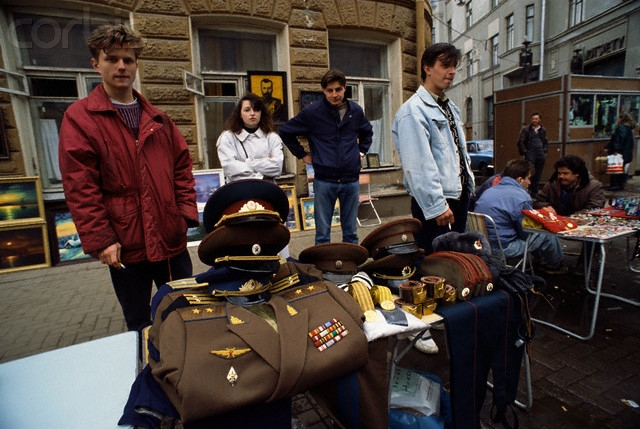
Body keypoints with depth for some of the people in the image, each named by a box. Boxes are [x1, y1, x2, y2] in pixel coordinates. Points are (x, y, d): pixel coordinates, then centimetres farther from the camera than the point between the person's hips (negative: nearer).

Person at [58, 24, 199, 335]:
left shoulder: (157, 119, 11)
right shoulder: (79, 118, -3)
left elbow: (182, 167, 10)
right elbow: (80, 188, -9)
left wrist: (186, 212, -1)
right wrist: (99, 239, -14)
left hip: (172, 238, 4)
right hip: (124, 246, -3)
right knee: (139, 324, 15)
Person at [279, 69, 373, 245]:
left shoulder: (356, 111, 5)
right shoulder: (312, 112, -5)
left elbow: (367, 132, 26)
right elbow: (285, 132, 5)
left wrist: (361, 151, 14)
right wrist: (302, 154, 3)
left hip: (351, 180, 3)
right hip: (324, 181, -2)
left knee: (351, 231, 12)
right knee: (322, 232, 5)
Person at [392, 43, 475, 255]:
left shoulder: (450, 107, 16)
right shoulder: (414, 110, -15)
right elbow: (419, 165, -22)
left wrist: (469, 185, 16)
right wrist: (436, 206, -23)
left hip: (460, 195, 9)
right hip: (435, 202, -9)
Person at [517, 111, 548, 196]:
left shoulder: (543, 130, 13)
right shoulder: (526, 130, -1)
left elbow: (546, 142, 23)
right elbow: (521, 142, -2)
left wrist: (545, 151, 11)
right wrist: (525, 152, -8)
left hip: (541, 154, 4)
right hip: (530, 153, -4)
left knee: (538, 174, 6)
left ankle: (534, 192, 14)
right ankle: (528, 191, -4)